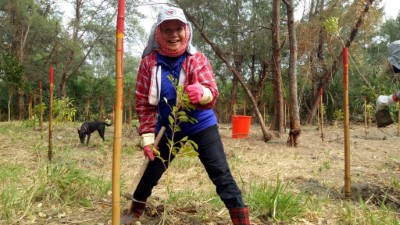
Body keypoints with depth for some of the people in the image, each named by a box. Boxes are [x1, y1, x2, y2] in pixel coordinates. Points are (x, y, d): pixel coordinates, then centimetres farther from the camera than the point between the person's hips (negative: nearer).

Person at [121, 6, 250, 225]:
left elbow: (212, 95, -23)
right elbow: (143, 102, -4)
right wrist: (147, 135, -9)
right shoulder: (149, 62, -10)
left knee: (221, 176, -6)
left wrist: (202, 93, -47)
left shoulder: (197, 59, -14)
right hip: (168, 129, 2)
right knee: (150, 173, 15)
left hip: (201, 126, -2)